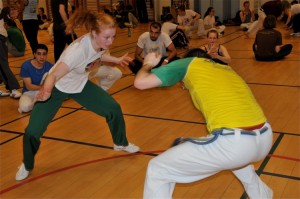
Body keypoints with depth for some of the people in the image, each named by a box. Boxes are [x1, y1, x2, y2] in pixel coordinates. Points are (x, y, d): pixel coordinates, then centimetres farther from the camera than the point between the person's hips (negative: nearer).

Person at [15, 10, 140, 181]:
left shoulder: (100, 42, -18)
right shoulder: (78, 50, -40)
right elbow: (53, 76, -39)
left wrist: (116, 60, 11)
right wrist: (46, 91, -58)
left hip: (81, 84, 6)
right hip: (57, 88, -6)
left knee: (114, 109, -1)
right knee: (32, 132, -11)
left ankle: (121, 143, 28)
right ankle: (27, 166, 21)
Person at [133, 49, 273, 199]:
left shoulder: (190, 63, 14)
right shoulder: (227, 69, 30)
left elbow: (140, 82, 10)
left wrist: (148, 64, 32)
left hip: (232, 143, -7)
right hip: (265, 139, 8)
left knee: (156, 171, 9)